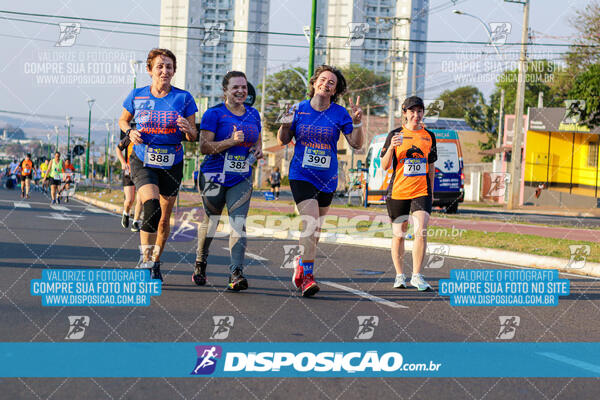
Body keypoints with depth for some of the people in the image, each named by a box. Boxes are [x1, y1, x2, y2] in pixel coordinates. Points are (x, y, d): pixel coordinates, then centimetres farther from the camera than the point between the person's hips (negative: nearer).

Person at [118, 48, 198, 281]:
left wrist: (188, 130, -22)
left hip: (171, 164, 1)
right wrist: (130, 132, -4)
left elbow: (193, 137, 1)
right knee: (151, 206, -25)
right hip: (142, 162, -1)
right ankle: (146, 259, -14)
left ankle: (156, 262, 29)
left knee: (164, 218, 8)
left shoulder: (183, 98, -2)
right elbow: (123, 120, 17)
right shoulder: (137, 96, 0)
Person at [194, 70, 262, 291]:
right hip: (215, 176, -3)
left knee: (238, 223, -12)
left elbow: (257, 140, 25)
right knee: (211, 221, 10)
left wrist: (258, 149, 2)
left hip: (242, 179, 3)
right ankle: (200, 264, 35)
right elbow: (204, 146, -13)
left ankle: (236, 273, -19)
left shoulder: (253, 114, 11)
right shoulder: (214, 113, -7)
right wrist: (231, 141, -24)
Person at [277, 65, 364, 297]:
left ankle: (300, 267, 34)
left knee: (316, 229, 12)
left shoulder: (339, 113, -1)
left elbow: (356, 144, -2)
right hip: (301, 175, -2)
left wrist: (357, 122, -18)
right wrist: (285, 123, -12)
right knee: (310, 223, -18)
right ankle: (306, 277, -15)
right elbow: (283, 141, 7)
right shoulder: (299, 109, 0)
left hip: (327, 179, 2)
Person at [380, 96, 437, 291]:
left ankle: (417, 276, -9)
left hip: (422, 191, 1)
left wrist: (431, 191, 18)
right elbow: (384, 166, -1)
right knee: (399, 234, 7)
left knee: (421, 231, -15)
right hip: (398, 192, -1)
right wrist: (391, 147, -18)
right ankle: (399, 275, 20)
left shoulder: (429, 136, 9)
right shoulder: (396, 134, 1)